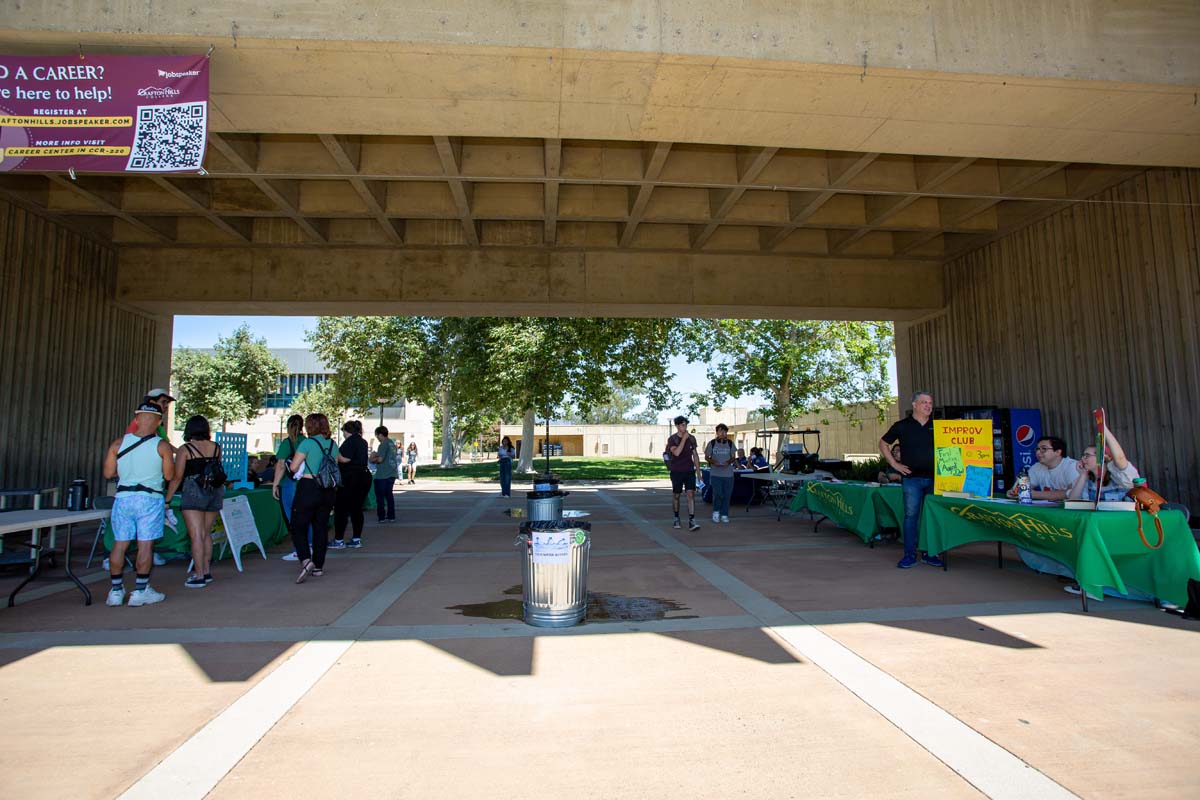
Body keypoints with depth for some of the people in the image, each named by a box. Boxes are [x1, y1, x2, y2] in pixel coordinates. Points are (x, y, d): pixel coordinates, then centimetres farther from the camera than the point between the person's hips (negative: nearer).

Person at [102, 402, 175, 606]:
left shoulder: (118, 443, 1)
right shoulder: (162, 446, -7)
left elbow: (108, 472, 5)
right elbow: (169, 475, -3)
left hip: (123, 497, 3)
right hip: (150, 499, -3)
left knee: (120, 544, 10)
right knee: (146, 545, 2)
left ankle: (116, 590, 16)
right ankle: (141, 591, 6)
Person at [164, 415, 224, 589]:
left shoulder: (185, 449, -6)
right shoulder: (216, 447, 5)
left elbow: (177, 477, -6)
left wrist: (167, 499, 1)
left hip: (194, 492, -5)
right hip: (215, 491, 5)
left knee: (196, 535, -4)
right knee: (206, 533, 16)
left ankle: (199, 576, -4)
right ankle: (207, 571, 23)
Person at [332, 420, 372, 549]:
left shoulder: (350, 440, -10)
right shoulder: (363, 442, 16)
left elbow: (345, 459, -18)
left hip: (351, 478, -8)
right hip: (364, 476, 8)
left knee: (341, 509, -1)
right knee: (357, 508, 12)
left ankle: (339, 540, 0)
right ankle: (357, 539, 13)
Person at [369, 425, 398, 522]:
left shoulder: (383, 444, -14)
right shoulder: (392, 443, 12)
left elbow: (380, 459, -20)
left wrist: (372, 459, -2)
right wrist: (376, 455, 17)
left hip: (382, 475, -8)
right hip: (391, 474, 8)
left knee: (380, 496, 3)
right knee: (389, 495, 13)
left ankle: (382, 517, 7)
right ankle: (391, 516, 15)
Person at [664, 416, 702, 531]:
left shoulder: (691, 438, 5)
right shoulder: (672, 439, -6)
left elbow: (695, 455, 11)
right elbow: (676, 452, -24)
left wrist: (698, 471, 9)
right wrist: (684, 438, -21)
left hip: (690, 471, 2)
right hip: (677, 472, -2)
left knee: (691, 494, -10)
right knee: (676, 495, 9)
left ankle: (691, 521, -12)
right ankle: (676, 519, 27)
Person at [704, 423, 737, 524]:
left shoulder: (730, 443, 7)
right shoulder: (712, 443, 0)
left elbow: (733, 457, 12)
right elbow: (706, 457, 5)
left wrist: (729, 462, -10)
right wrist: (714, 462, -14)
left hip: (728, 473, 3)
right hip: (715, 473, -2)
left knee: (727, 495, 4)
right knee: (718, 493, -10)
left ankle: (724, 514, 16)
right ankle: (716, 511, 12)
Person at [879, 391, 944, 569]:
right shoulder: (902, 426, 3)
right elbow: (883, 444, 11)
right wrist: (894, 463, 3)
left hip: (934, 477, 3)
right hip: (912, 477, -3)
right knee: (911, 515, -3)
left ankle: (930, 553, 17)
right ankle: (909, 555, 2)